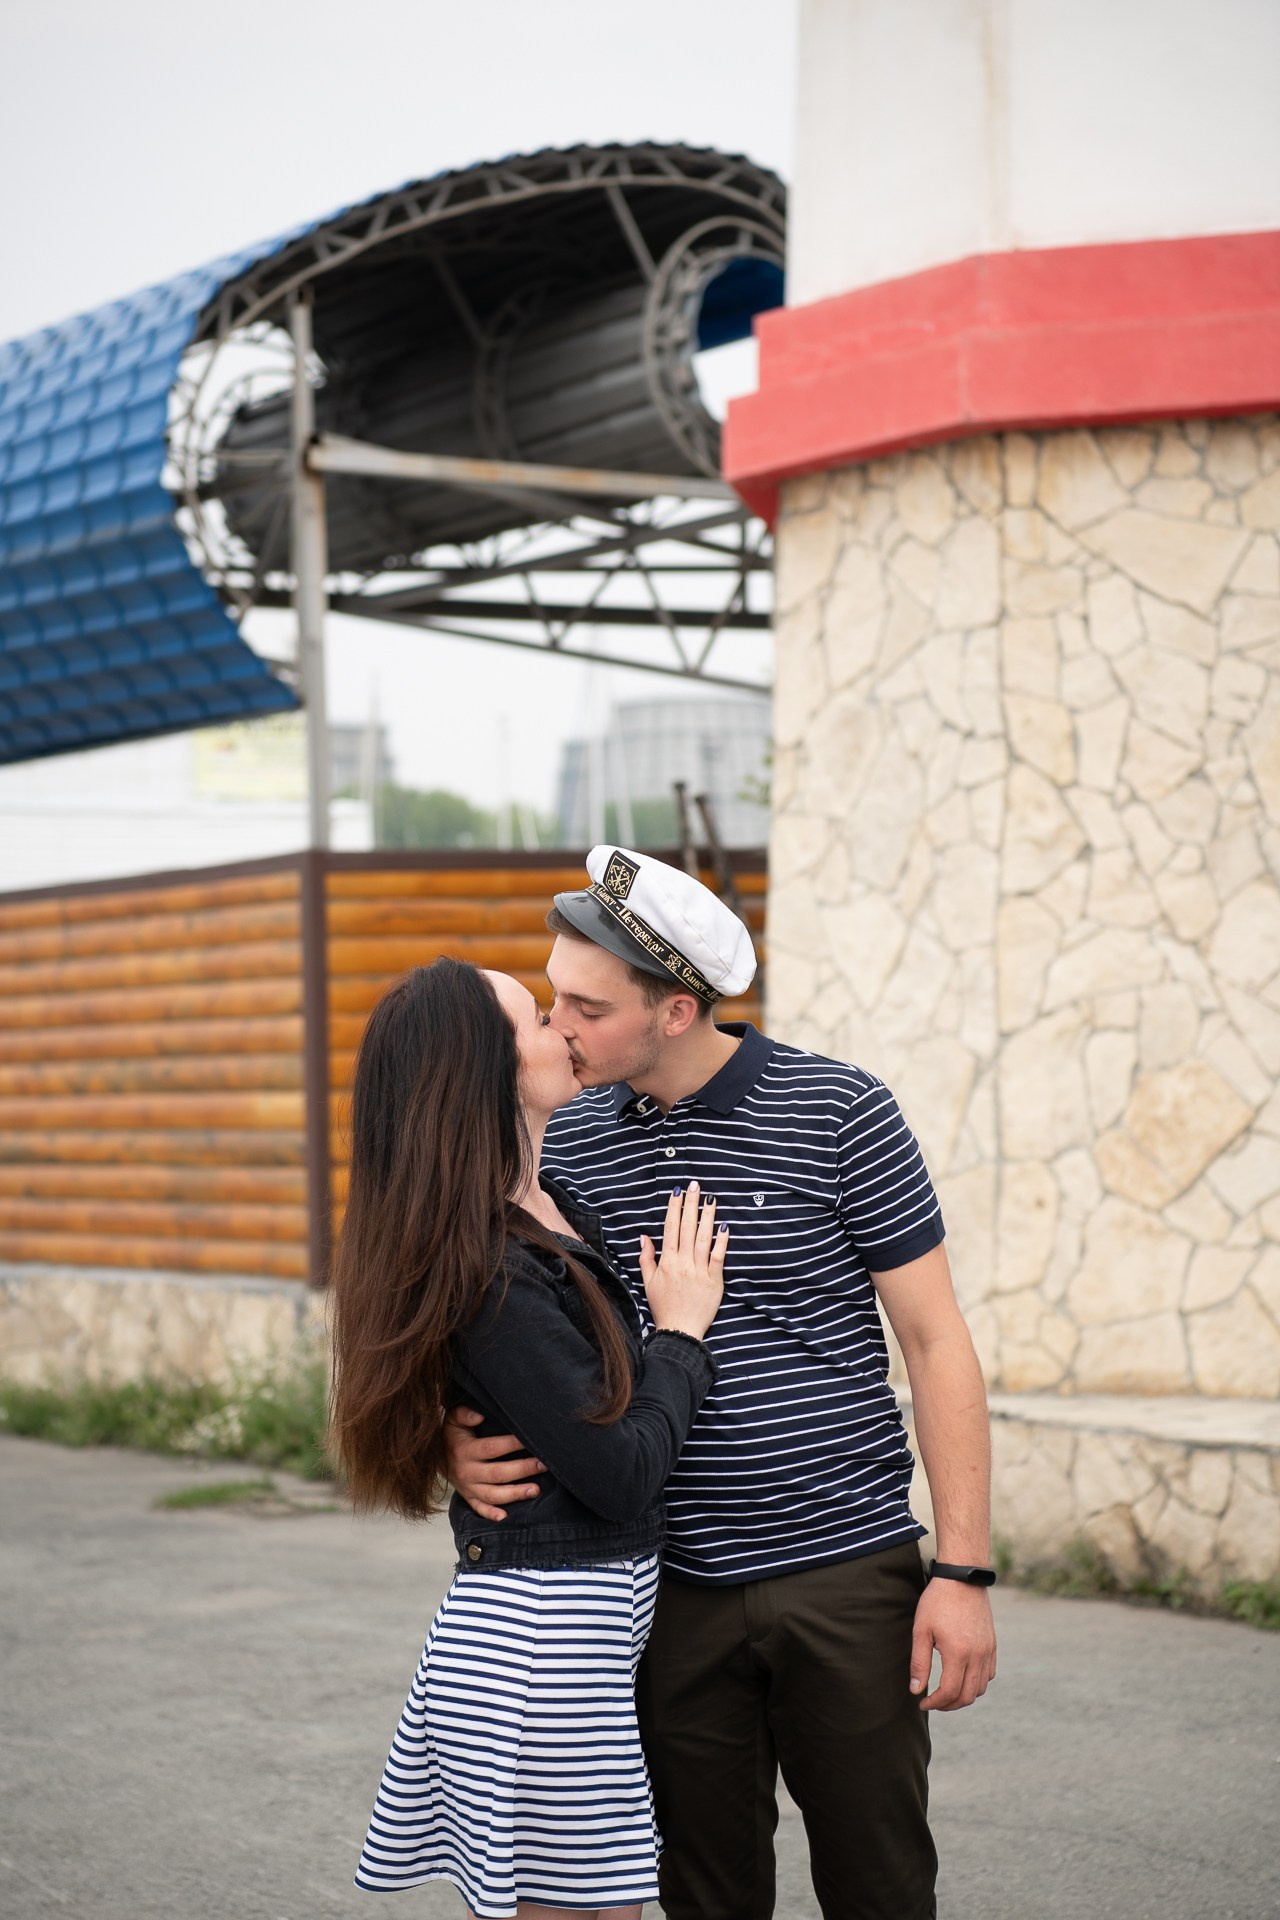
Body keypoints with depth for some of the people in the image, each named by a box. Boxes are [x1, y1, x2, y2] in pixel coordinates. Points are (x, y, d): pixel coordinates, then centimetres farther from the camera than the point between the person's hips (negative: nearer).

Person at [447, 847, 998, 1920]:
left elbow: (935, 1340, -4)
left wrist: (964, 1569, -9)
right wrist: (466, 1439, -10)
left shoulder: (838, 1114, -6)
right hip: (673, 1590, 3)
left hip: (847, 1575, -3)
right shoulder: (567, 1140, 5)